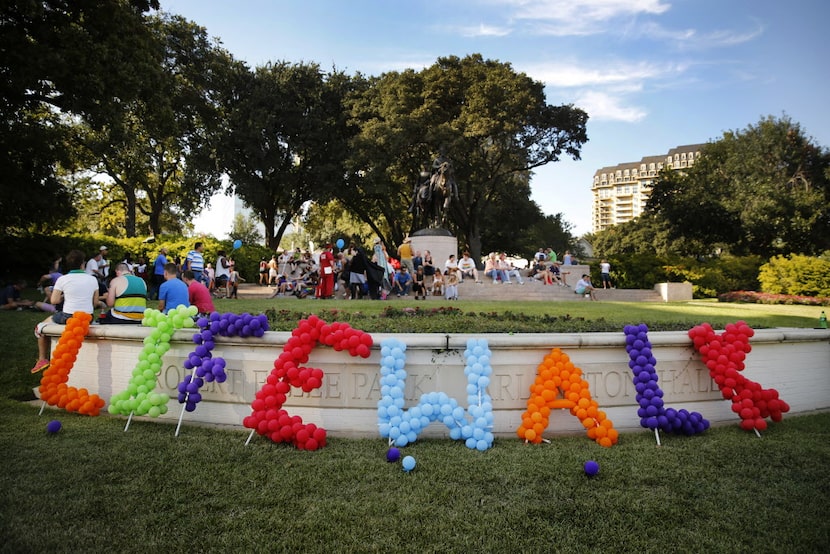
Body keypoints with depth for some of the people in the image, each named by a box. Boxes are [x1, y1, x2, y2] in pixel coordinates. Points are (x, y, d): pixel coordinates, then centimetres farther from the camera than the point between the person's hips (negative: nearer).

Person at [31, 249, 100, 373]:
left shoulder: (63, 279, -8)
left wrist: (65, 296, 13)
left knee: (40, 327, 25)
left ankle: (42, 359, 25)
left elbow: (54, 300, -5)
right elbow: (95, 302, 4)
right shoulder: (93, 279, 0)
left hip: (68, 317, -4)